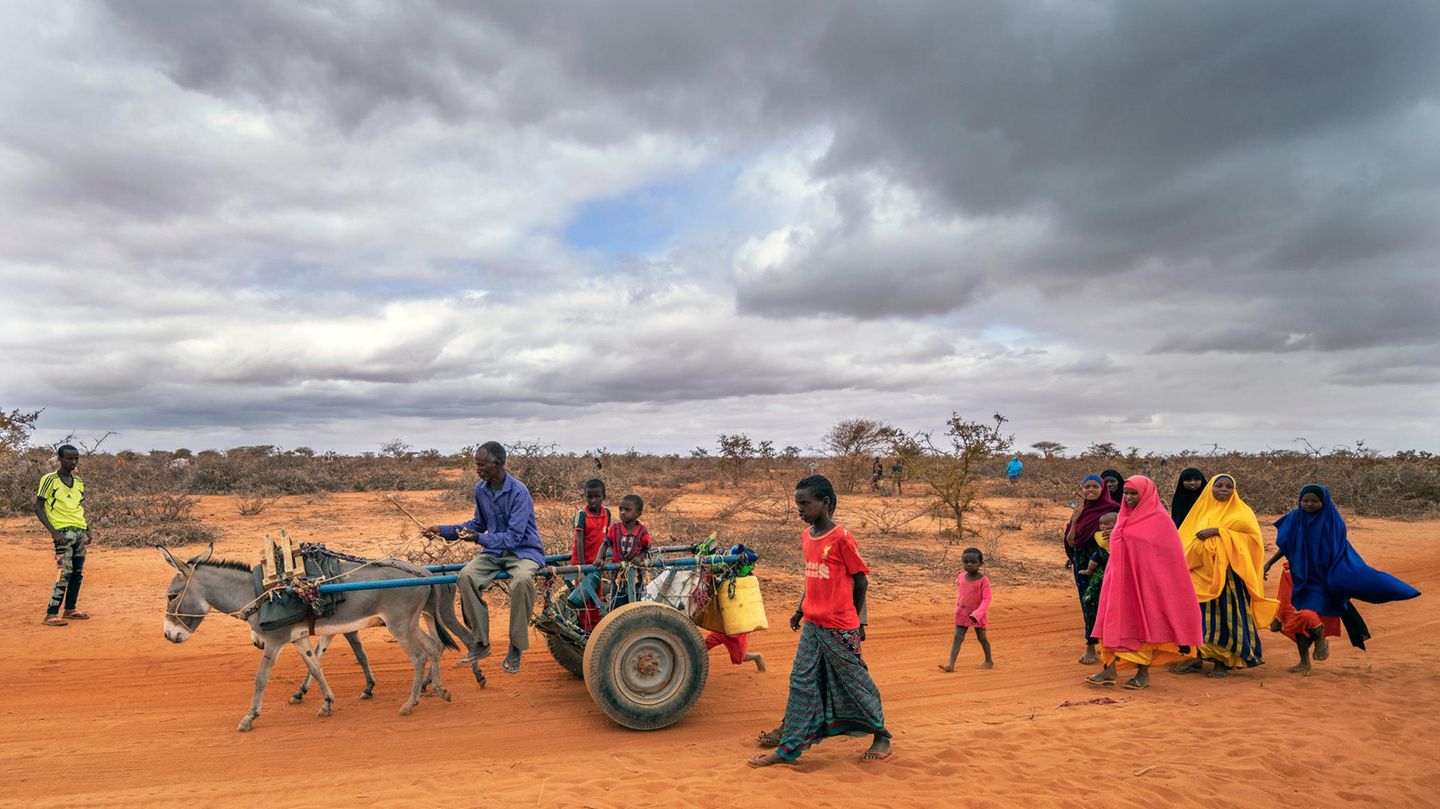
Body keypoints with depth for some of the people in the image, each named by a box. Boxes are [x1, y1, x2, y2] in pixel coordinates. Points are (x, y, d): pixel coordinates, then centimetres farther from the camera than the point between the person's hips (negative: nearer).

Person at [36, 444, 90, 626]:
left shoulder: (79, 482, 13)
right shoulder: (49, 479, -6)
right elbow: (38, 507, -7)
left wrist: (87, 530, 12)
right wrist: (54, 532, -15)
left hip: (80, 532, 7)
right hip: (63, 532, -7)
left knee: (78, 573, 10)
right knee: (64, 573, -13)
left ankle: (70, 610, 20)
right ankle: (50, 615, -8)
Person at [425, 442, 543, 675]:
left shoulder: (519, 492, -20)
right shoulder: (481, 489, 2)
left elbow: (514, 537, -24)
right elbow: (479, 524, 17)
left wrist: (480, 539, -34)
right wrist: (444, 531, 7)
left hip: (524, 551, -6)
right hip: (495, 551, 6)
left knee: (522, 580, -38)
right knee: (466, 576, -23)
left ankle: (515, 650, -19)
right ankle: (480, 644, -8)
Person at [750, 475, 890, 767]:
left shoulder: (841, 538, -16)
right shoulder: (806, 537, 6)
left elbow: (861, 580, -8)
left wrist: (852, 619, 1)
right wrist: (800, 610, 17)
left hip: (840, 628, -7)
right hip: (812, 625, 7)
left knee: (855, 682, 8)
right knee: (801, 683, 8)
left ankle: (881, 737, 28)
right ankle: (788, 747, 17)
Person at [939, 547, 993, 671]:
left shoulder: (983, 580, -17)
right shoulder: (961, 577, -3)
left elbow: (986, 599, -20)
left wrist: (976, 614, -29)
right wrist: (957, 609, 12)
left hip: (978, 615, -3)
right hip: (962, 613, 4)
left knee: (981, 637, 12)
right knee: (958, 637, -4)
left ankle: (989, 661, 33)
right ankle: (951, 664, -10)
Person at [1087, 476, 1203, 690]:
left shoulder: (1159, 520, -8)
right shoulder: (1125, 518, 11)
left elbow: (1169, 557, -8)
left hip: (1146, 581, -6)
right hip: (1121, 580, 6)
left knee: (1144, 622, 1)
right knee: (1115, 622, 2)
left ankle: (1143, 673, 12)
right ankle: (1109, 669, 5)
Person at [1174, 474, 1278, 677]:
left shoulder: (1240, 510, 6)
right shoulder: (1201, 510, 16)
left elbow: (1248, 525, -14)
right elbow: (1186, 536, 15)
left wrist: (1216, 531, -20)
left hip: (1227, 572, -3)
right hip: (1201, 571, 3)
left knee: (1225, 613, -4)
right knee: (1201, 612, 1)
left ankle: (1223, 660, 5)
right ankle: (1197, 656, 7)